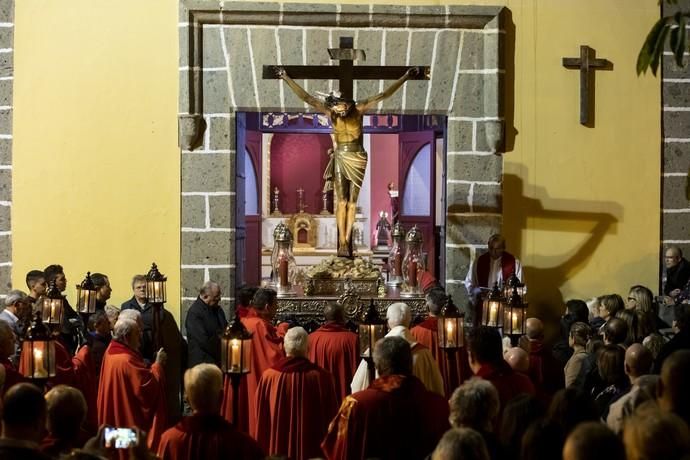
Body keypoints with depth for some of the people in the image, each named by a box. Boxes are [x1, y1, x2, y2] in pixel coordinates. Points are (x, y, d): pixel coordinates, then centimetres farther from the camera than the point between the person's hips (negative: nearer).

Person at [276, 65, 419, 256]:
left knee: (352, 201, 4)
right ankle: (342, 242, -1)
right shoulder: (331, 112, -10)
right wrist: (286, 78, -19)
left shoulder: (359, 109, -11)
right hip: (340, 159, 0)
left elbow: (384, 95, -13)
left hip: (357, 159, 0)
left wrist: (405, 77, -20)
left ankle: (346, 242, 7)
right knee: (341, 202, -2)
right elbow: (306, 97, -13)